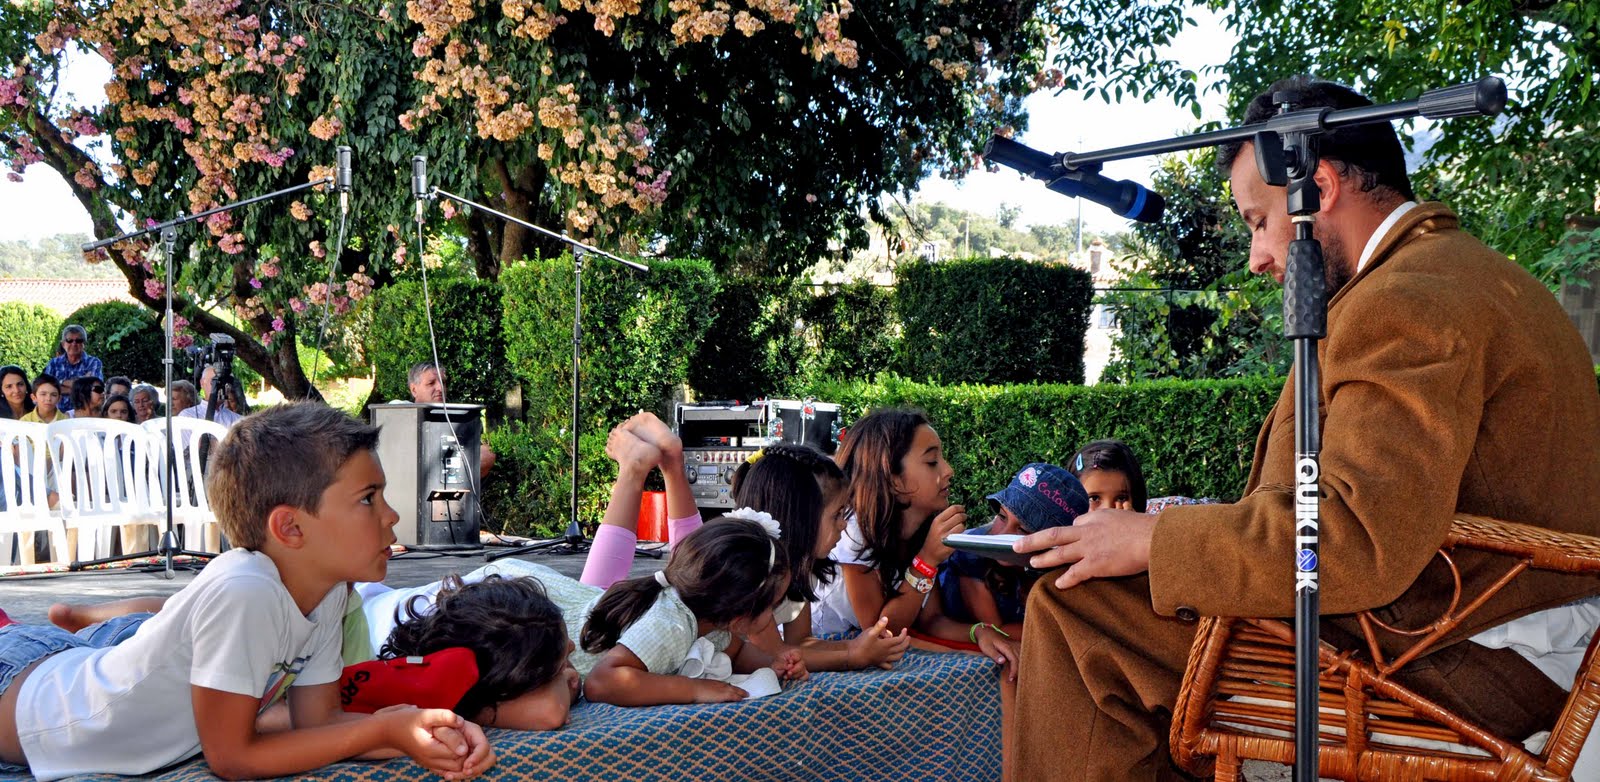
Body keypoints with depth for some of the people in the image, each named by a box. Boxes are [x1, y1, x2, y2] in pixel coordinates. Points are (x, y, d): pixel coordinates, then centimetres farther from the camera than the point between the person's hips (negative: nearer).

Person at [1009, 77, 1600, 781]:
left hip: (1448, 668, -11)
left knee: (1076, 605, -16)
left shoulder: (1403, 302, -17)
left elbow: (1363, 540, -27)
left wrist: (1152, 542, -18)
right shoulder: (1479, 272, 18)